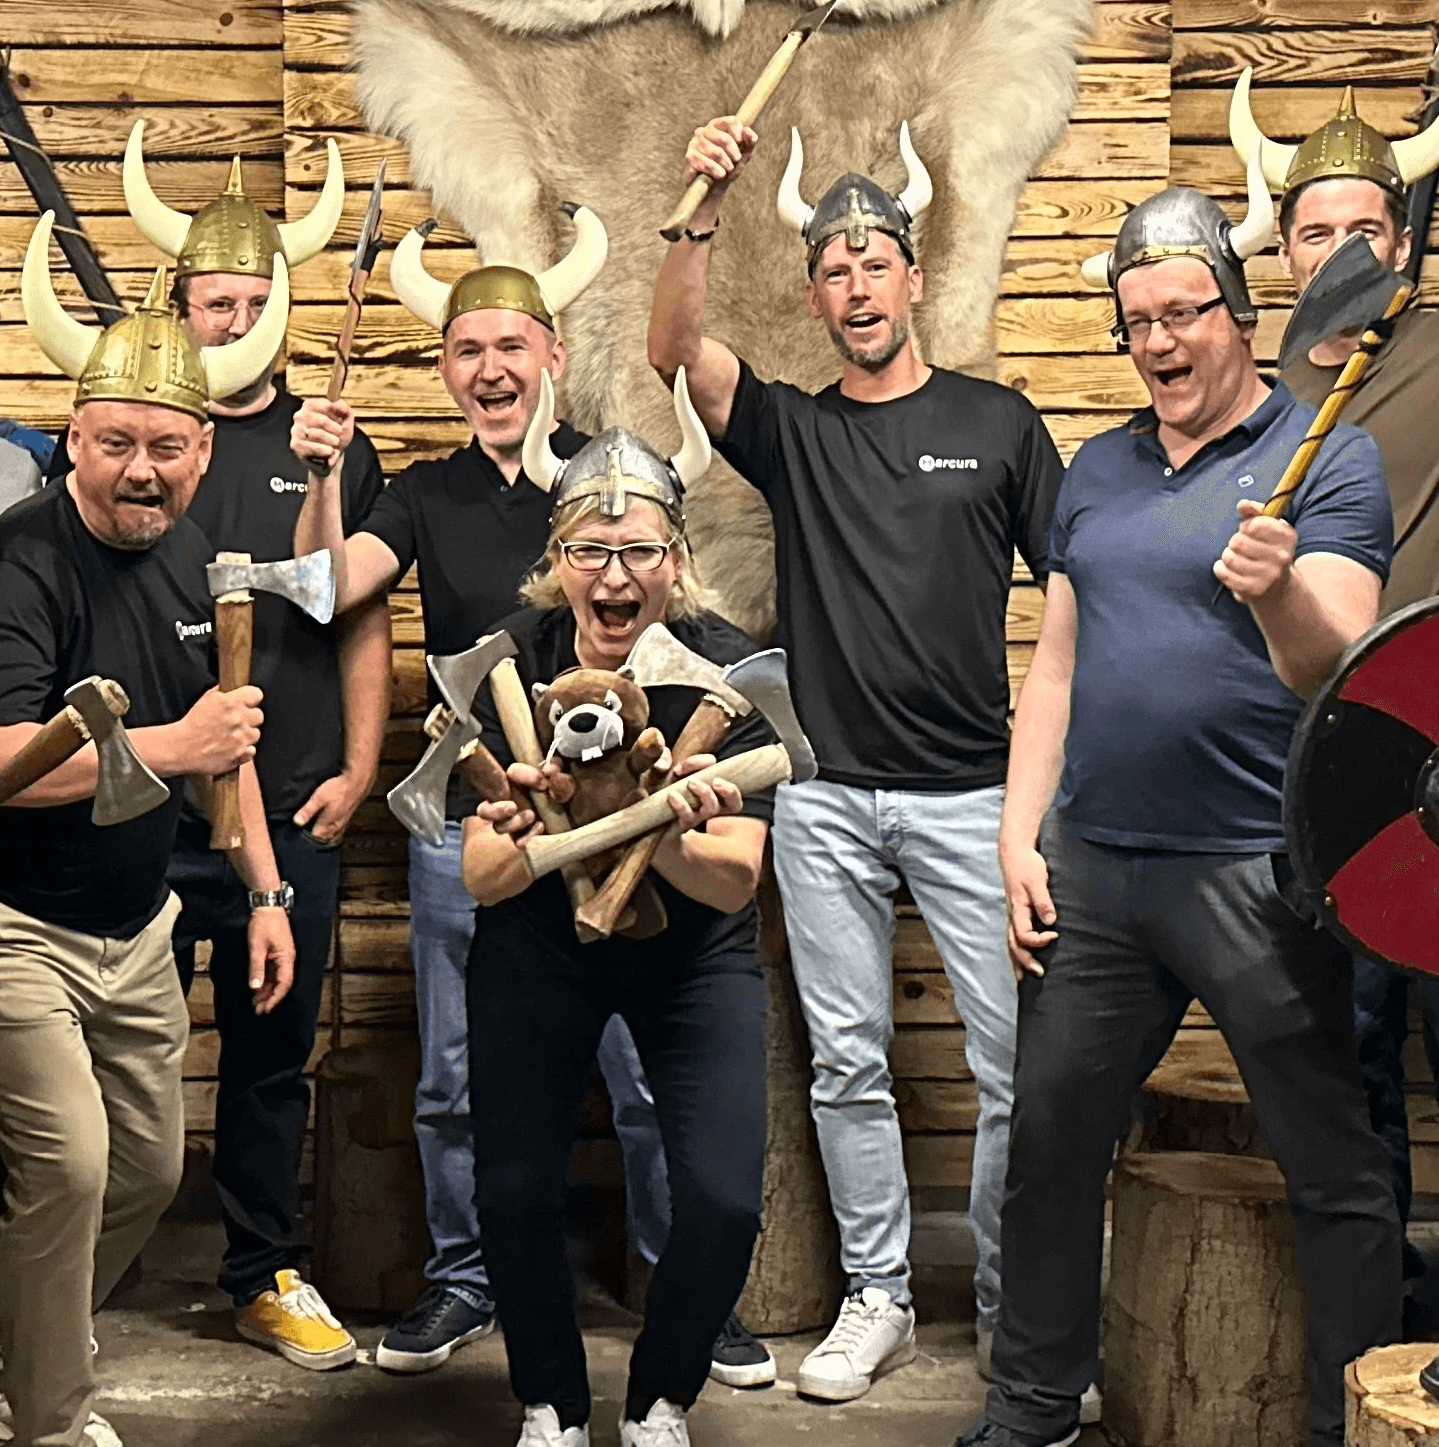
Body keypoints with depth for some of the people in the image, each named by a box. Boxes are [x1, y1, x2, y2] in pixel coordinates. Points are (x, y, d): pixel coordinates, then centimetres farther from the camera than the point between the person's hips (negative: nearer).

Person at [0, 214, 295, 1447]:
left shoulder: (188, 556, 4)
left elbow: (221, 734, 15)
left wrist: (266, 890, 13)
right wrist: (170, 746, -29)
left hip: (137, 927, 8)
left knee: (150, 1171, 13)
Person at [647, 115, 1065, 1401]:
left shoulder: (997, 421, 6)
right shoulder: (793, 432, 9)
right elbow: (675, 350, -7)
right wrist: (705, 207, -20)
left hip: (971, 793, -1)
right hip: (827, 799, 2)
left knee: (1019, 1064, -1)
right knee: (848, 1062, 7)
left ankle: (1012, 1306, 15)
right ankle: (878, 1299, 21)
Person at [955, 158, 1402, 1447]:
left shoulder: (1327, 458, -3)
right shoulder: (1099, 470, 14)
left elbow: (1336, 673, -14)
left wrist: (1278, 592, -35)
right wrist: (1021, 835, 7)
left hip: (1256, 874, -5)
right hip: (1090, 868, 6)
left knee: (1337, 1174, 3)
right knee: (1049, 1143, 12)